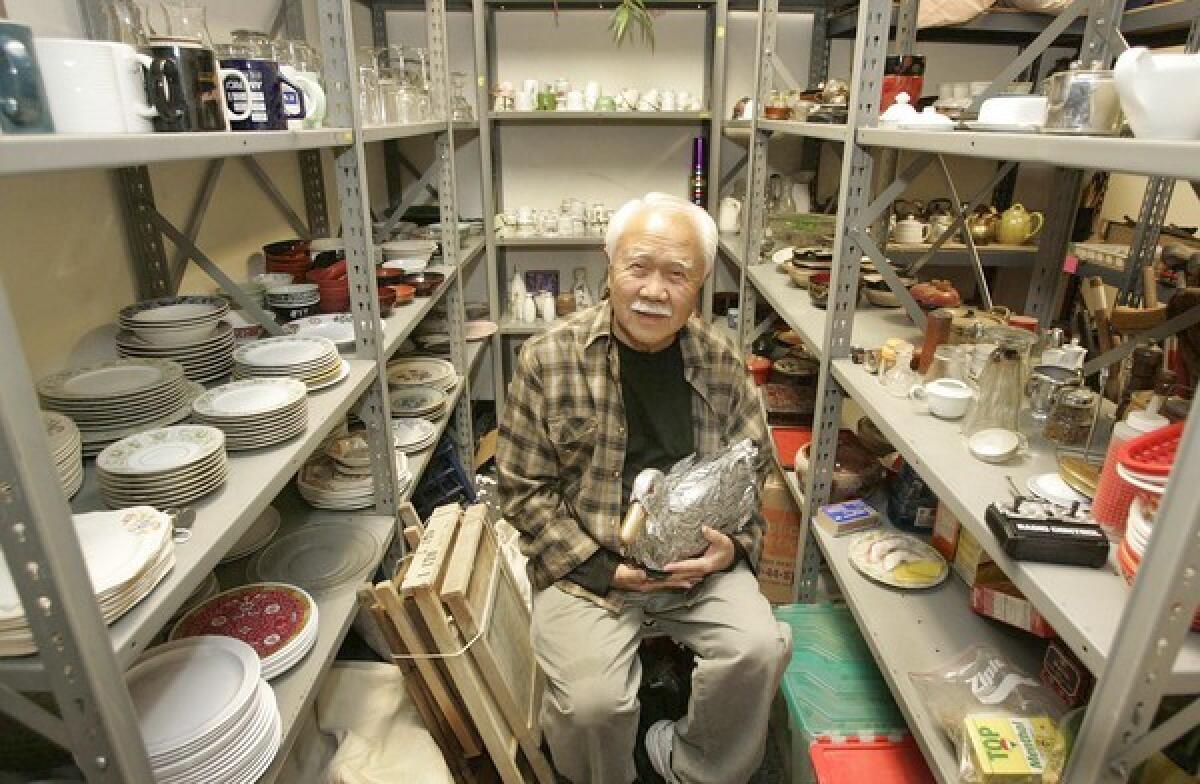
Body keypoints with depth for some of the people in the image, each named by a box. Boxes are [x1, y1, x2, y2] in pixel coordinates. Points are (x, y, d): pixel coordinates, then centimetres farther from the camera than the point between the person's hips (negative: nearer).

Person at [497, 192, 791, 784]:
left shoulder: (720, 362, 0)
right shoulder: (549, 359, -10)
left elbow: (751, 471, 11)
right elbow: (523, 489, -6)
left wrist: (735, 546, -6)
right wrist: (601, 567, -12)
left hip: (698, 560, 3)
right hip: (586, 565, -2)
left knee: (760, 650, -18)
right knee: (592, 702, -21)